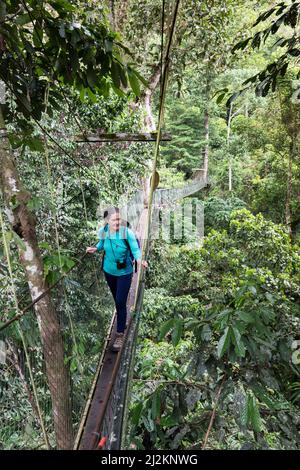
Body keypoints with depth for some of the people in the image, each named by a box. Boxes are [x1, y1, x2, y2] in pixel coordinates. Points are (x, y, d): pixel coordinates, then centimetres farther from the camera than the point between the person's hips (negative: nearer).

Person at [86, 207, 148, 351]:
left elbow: (135, 250, -20)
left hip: (124, 273, -4)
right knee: (117, 300, 21)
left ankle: (120, 335, 9)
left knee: (121, 302, -5)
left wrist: (139, 260, -40)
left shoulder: (127, 233, -25)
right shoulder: (103, 231, -13)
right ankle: (122, 321, 47)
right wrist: (95, 248, -11)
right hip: (109, 271, 4)